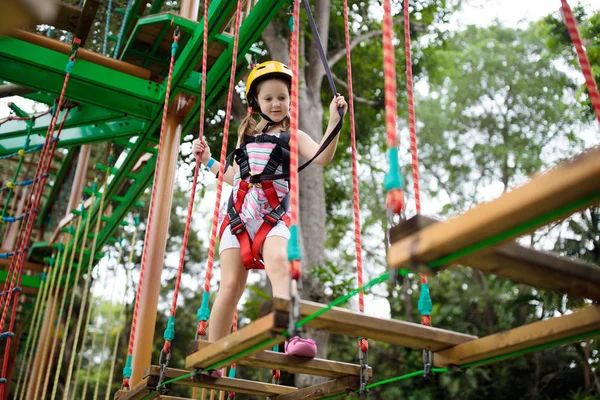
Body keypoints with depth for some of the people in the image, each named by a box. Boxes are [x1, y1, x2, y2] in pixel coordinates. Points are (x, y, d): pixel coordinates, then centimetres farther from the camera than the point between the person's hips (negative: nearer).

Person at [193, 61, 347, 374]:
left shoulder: (292, 136, 12)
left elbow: (322, 157, -7)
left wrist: (334, 121, -16)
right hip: (238, 213, 3)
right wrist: (208, 161, 33)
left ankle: (292, 336, -45)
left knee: (278, 261, -33)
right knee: (231, 283, -5)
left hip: (274, 215, -3)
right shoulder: (246, 135, 25)